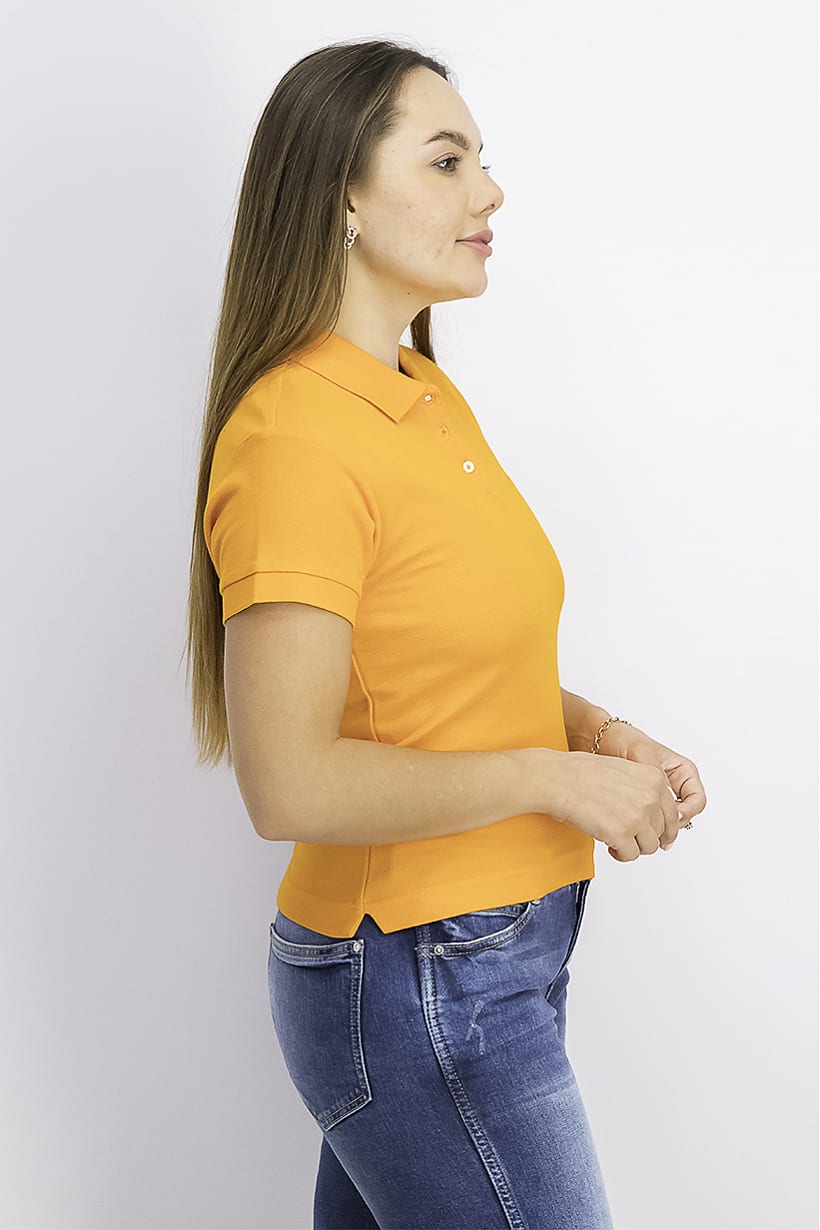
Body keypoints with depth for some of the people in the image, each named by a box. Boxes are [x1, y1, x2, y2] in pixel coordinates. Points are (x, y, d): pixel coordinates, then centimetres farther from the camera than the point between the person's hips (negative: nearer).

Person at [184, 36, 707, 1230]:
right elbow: (290, 785, -24)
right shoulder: (296, 435, -20)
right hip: (421, 986, -8)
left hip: (494, 954, 8)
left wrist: (593, 730, 1)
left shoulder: (432, 399, 7)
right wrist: (555, 777, -16)